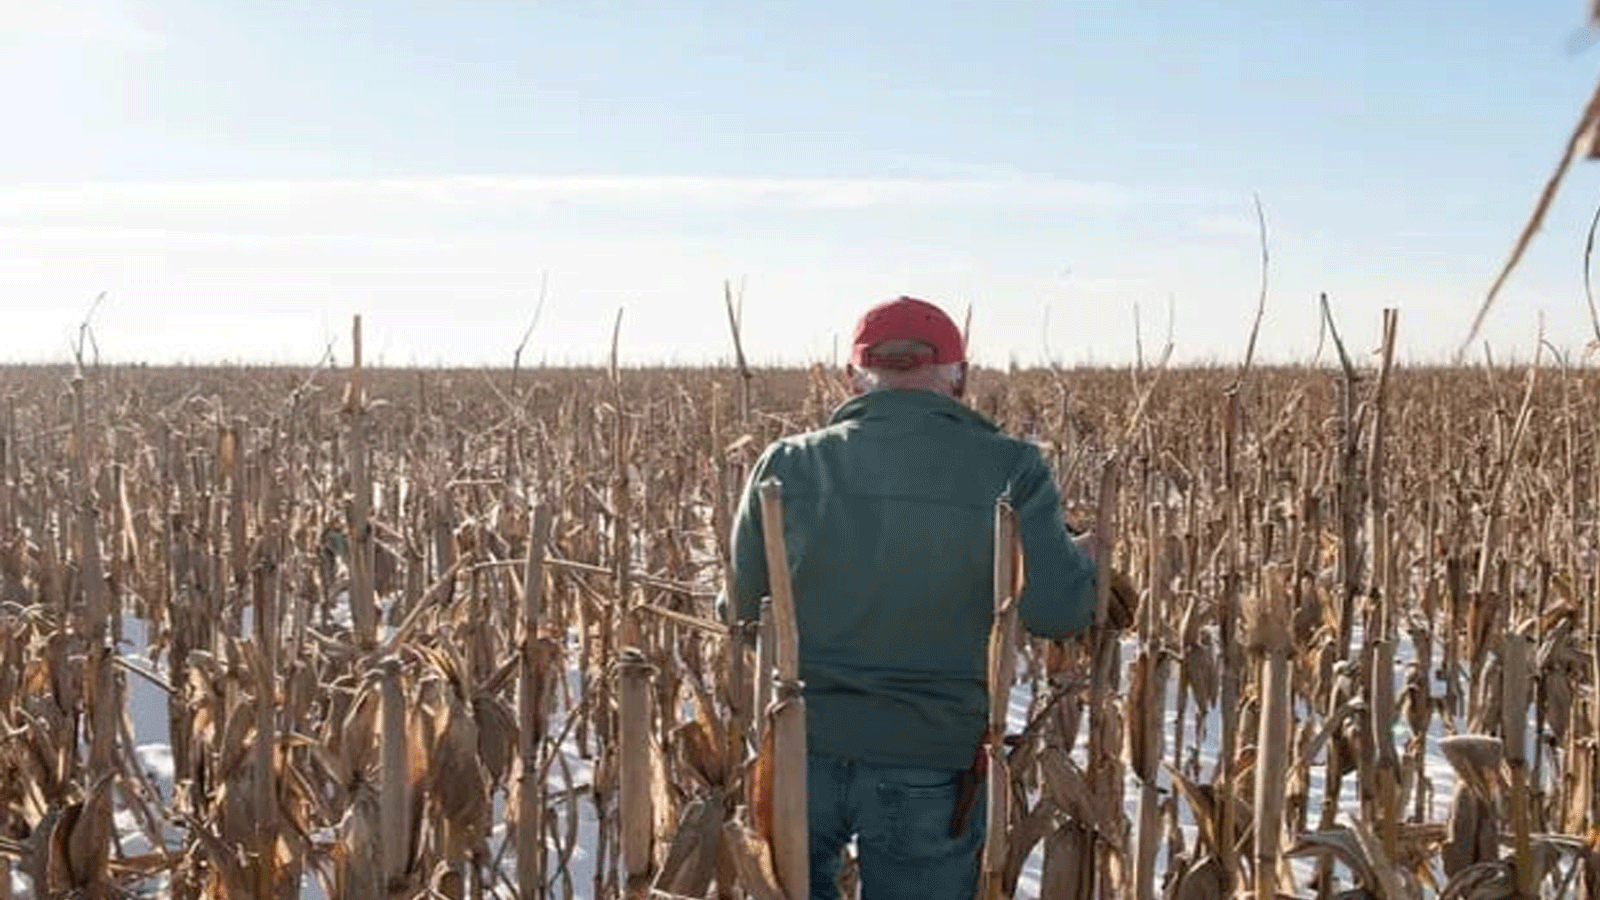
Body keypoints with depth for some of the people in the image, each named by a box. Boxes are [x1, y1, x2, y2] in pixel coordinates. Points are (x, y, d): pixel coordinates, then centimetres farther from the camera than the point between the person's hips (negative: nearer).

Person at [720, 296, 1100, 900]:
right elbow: (1056, 612, -8)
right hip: (932, 763, -1)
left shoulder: (789, 464, -4)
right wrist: (1082, 560, 14)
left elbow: (743, 610, 5)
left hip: (802, 747, 1)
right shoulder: (1010, 470, -8)